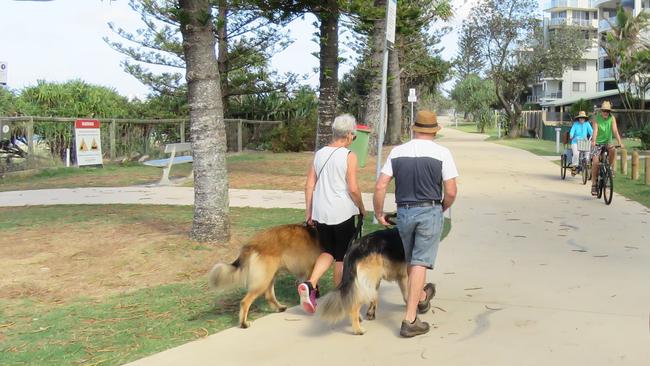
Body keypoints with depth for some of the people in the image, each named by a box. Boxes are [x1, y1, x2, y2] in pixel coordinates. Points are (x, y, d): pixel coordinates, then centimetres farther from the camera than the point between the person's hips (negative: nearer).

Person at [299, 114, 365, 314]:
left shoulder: (319, 154, 6)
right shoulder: (349, 156, -10)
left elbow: (309, 185, 7)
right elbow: (353, 189, -13)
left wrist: (309, 211, 14)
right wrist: (362, 208, 3)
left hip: (320, 213, 5)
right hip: (343, 213, -5)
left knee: (328, 251, 18)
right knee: (342, 257, 9)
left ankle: (310, 284, -3)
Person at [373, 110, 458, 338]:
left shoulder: (397, 152, 3)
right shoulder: (442, 153, -5)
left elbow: (380, 186, -1)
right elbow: (451, 192, -8)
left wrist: (378, 212, 11)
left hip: (404, 212, 3)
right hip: (430, 212, -3)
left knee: (410, 261, 23)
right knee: (420, 264, -3)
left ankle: (422, 298, 45)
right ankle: (410, 320, -5)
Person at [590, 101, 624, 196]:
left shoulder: (612, 118, -7)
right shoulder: (596, 119, -13)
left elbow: (615, 130, -17)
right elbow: (595, 130, -27)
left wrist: (620, 142, -31)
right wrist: (593, 141, -45)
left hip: (607, 142, 2)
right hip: (598, 143, -2)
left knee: (613, 150, -33)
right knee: (595, 162, -16)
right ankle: (594, 184, -5)